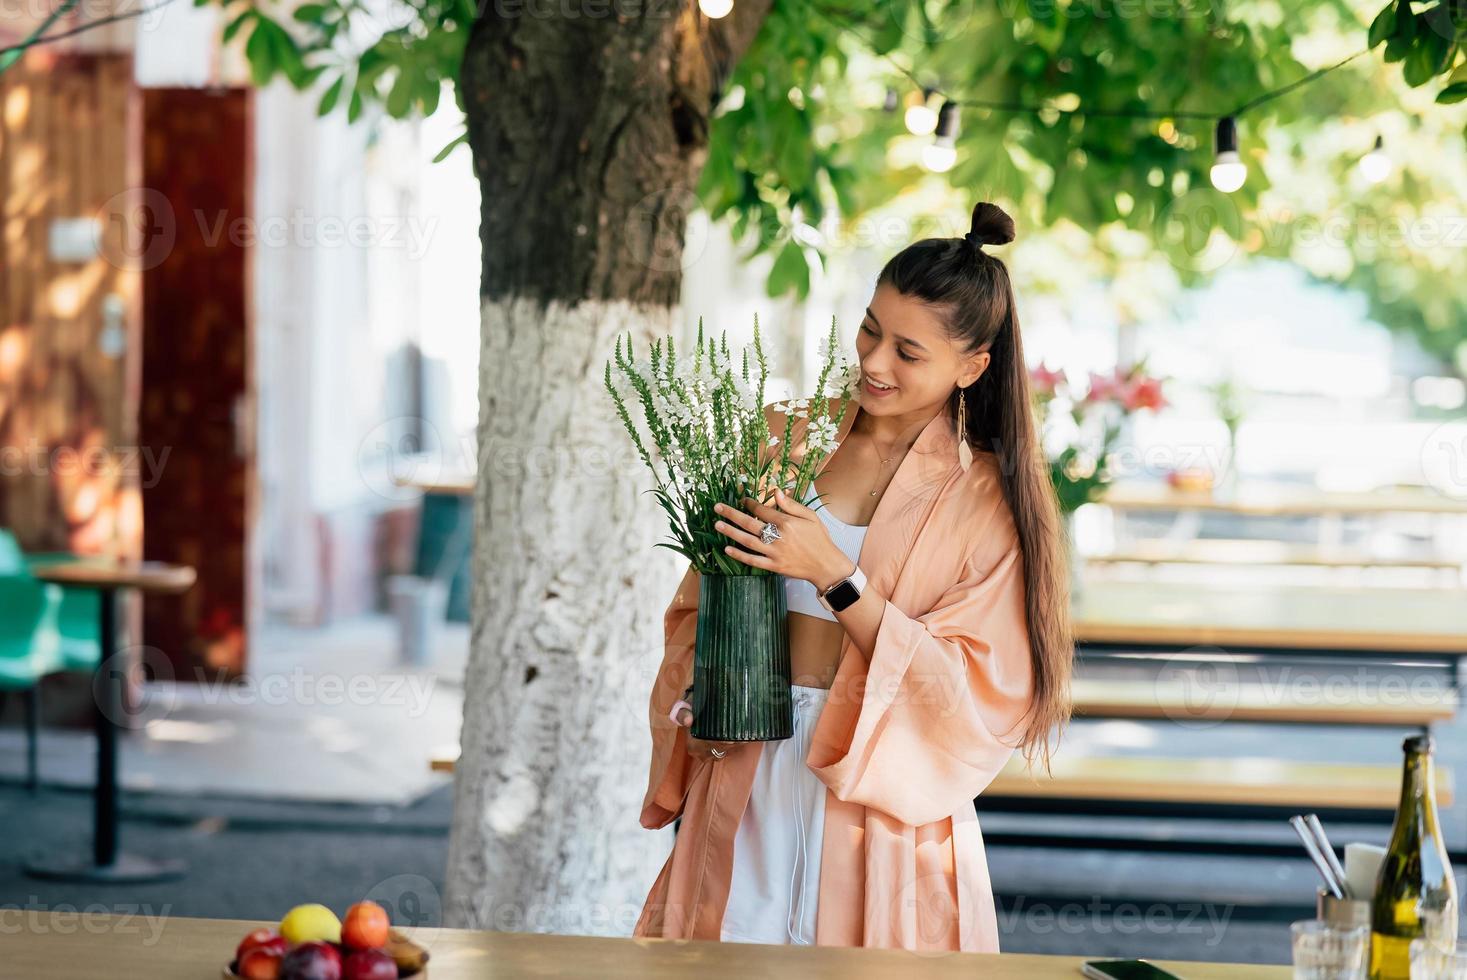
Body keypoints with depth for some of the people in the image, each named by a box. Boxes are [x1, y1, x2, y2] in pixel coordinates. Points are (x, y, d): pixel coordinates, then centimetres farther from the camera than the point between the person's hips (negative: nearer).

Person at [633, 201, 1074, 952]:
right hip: (743, 795, 3)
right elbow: (702, 605, 12)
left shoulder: (987, 502, -4)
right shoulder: (785, 437, 5)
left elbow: (977, 694, -12)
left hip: (881, 818, -3)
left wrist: (837, 579, -20)